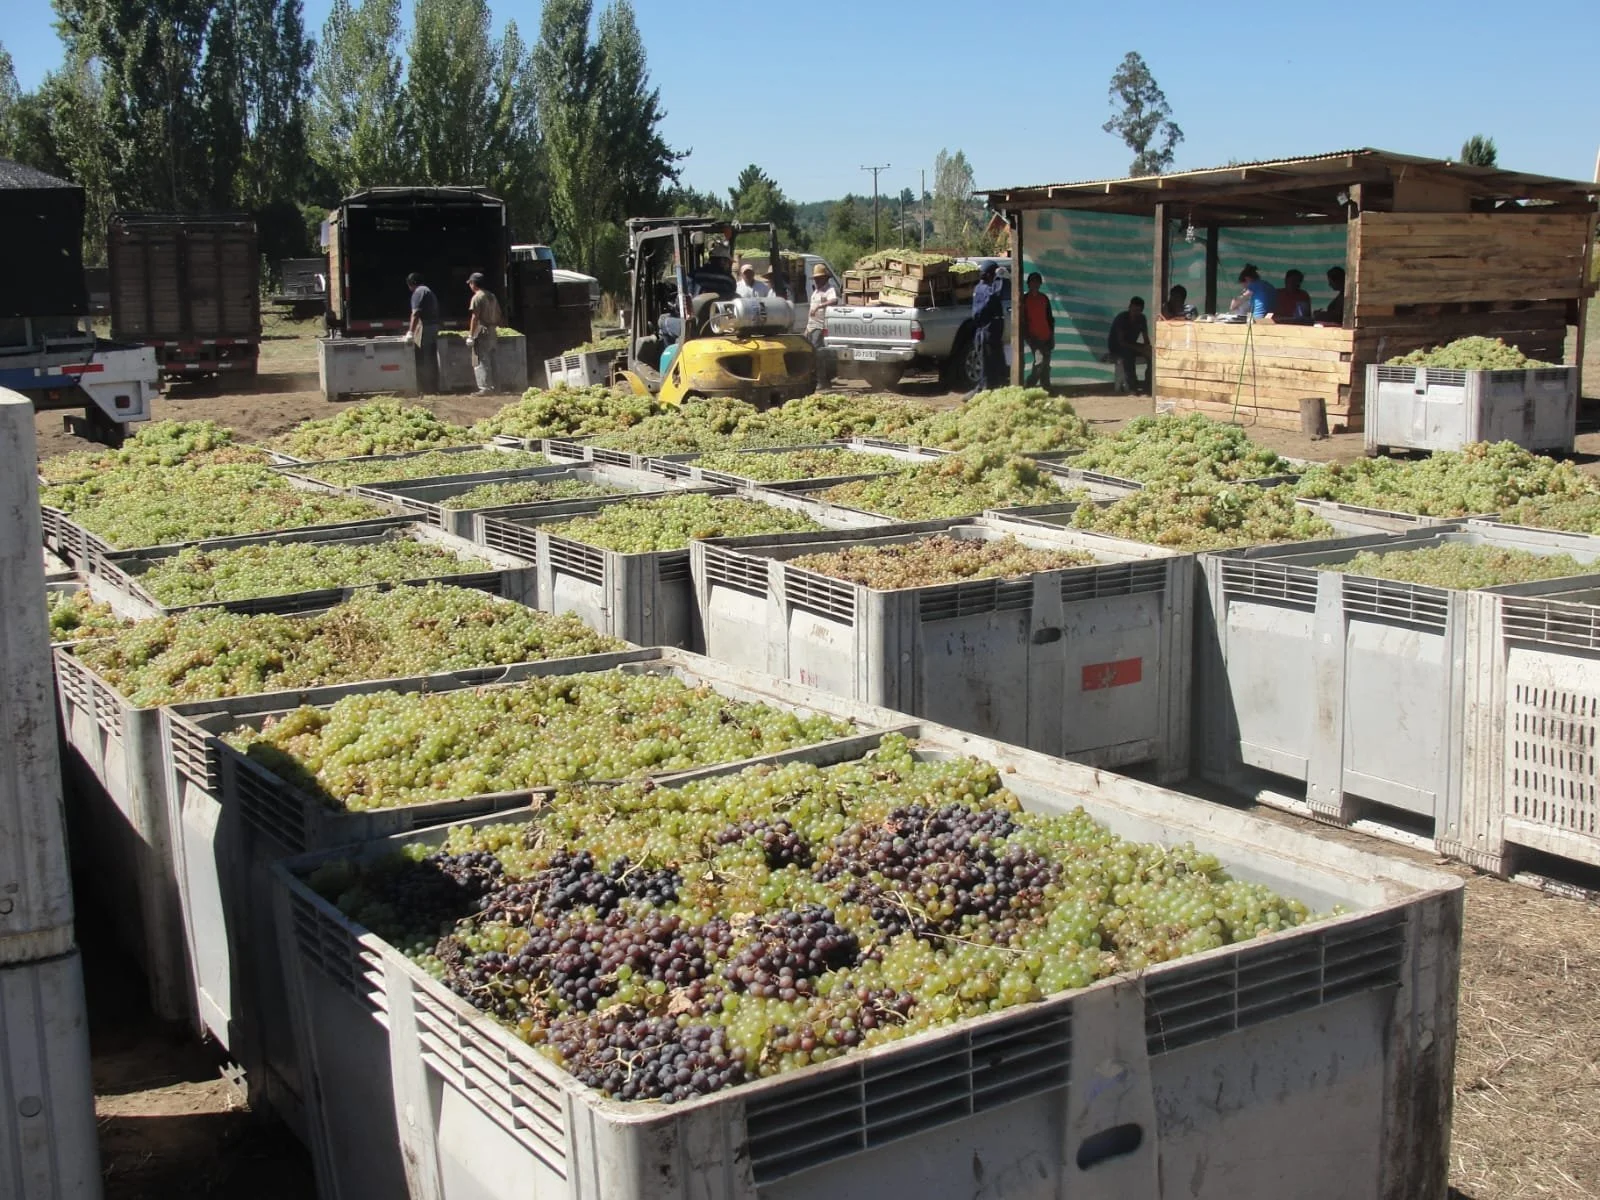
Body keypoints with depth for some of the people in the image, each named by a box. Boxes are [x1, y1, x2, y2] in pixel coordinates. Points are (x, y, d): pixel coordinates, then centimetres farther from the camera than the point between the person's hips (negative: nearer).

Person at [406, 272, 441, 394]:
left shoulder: (418, 292, -8)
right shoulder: (429, 291, 21)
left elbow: (416, 313, -17)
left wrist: (411, 332, -21)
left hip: (424, 328, -9)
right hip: (434, 327, 9)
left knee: (422, 361, -7)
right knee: (432, 360, 11)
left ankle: (425, 390, -9)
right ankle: (434, 389, 13)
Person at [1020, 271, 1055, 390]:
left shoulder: (1044, 298, 14)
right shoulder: (1024, 299, 0)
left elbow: (1050, 317, 18)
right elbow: (1022, 319, 0)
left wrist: (1052, 335, 13)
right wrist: (1027, 336, -7)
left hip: (1046, 336, 5)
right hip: (1033, 336, -5)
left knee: (1046, 363, 6)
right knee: (1040, 359, -19)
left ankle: (1046, 385, 12)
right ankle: (1031, 384, -10)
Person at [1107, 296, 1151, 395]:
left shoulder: (1141, 319, -3)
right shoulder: (1121, 318, -21)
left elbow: (1146, 339, -1)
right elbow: (1121, 341, -27)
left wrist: (1147, 348, -25)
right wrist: (1139, 348, -35)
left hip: (1132, 346, 6)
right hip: (1116, 347, -6)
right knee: (1129, 354, -39)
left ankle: (1148, 385, -17)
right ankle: (1132, 387, -36)